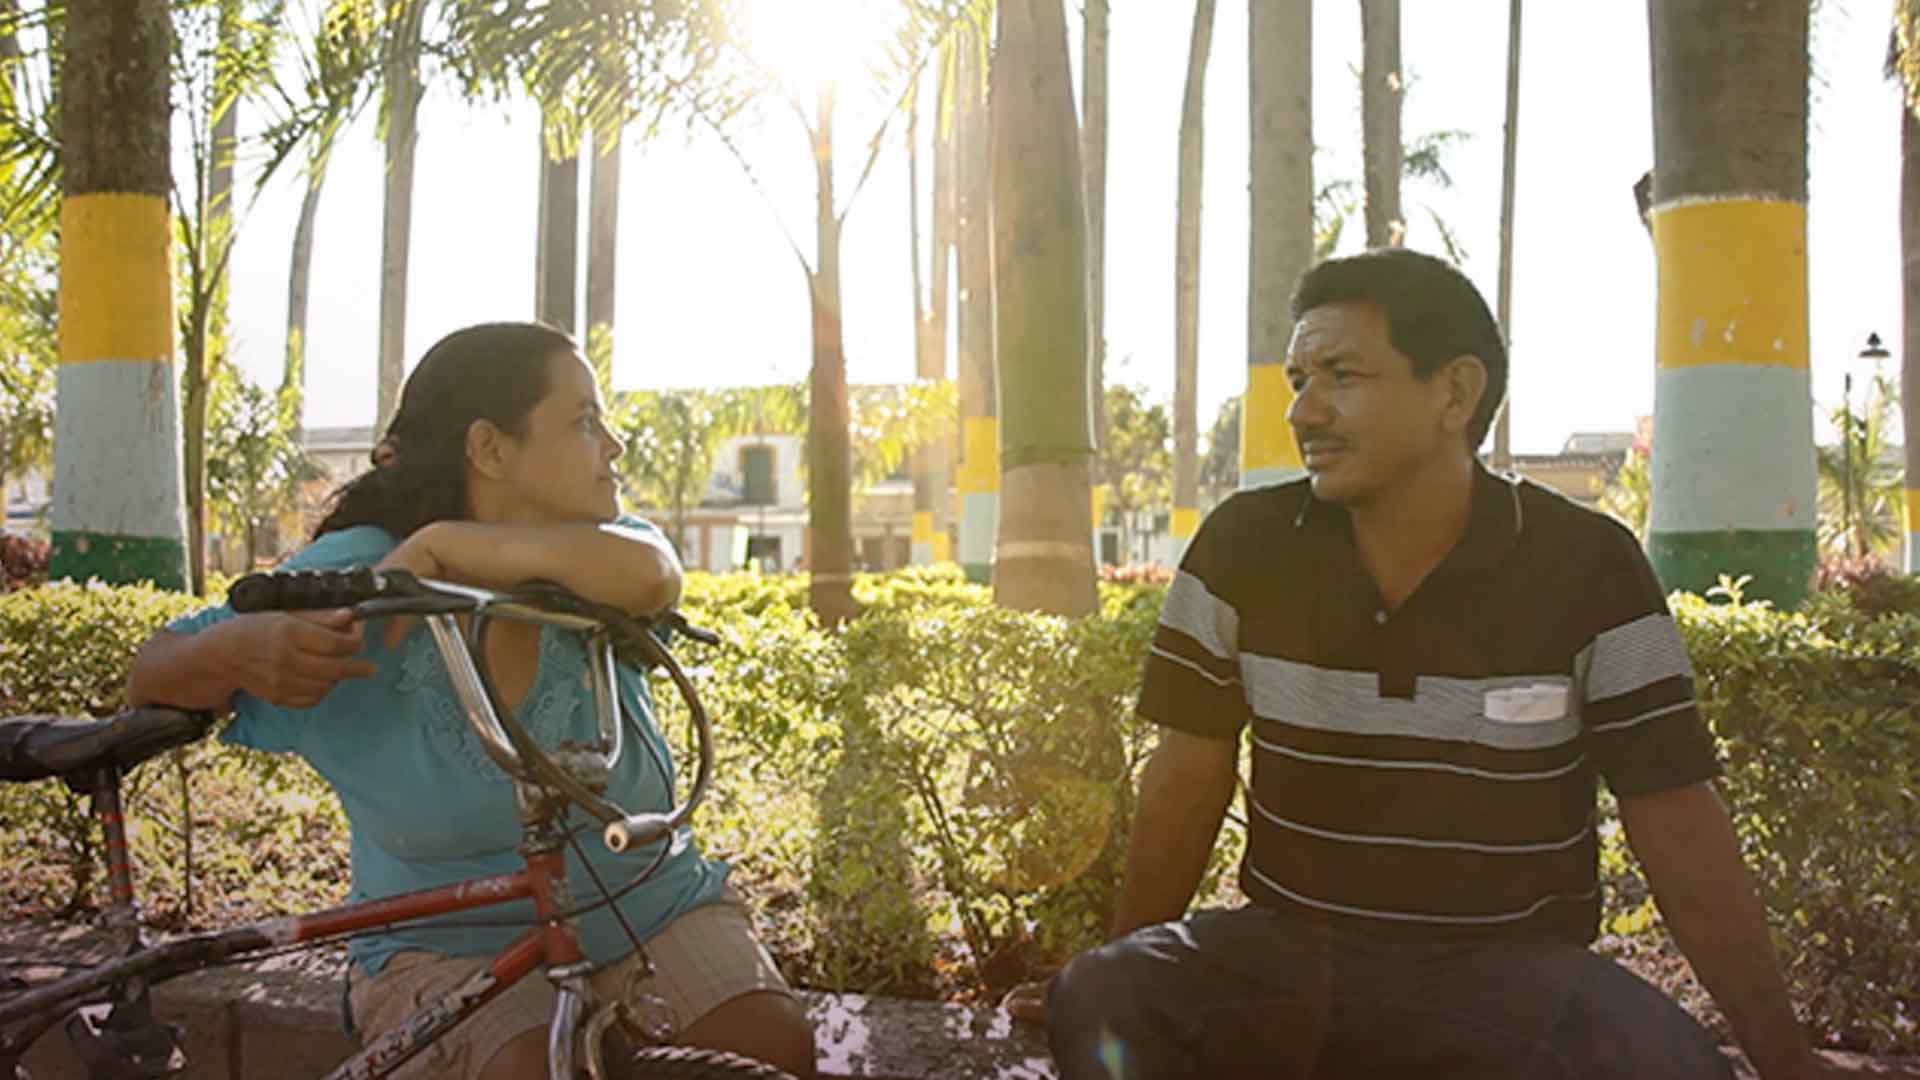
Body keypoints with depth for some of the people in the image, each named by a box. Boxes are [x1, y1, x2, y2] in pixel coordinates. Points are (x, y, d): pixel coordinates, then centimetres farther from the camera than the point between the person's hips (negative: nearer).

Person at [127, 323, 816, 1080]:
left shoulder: (583, 573, -4)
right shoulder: (354, 574, -10)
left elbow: (646, 575, -30)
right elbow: (152, 680, -6)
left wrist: (440, 546, -27)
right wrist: (238, 649, -29)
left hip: (650, 909, 2)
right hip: (451, 949, -2)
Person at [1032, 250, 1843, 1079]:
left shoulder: (1590, 569, -6)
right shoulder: (1241, 549, -3)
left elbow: (1676, 824, -4)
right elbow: (1189, 776, 1)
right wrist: (1124, 973, -3)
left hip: (1515, 970, 0)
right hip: (1293, 950, 1)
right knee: (1095, 1004, -27)